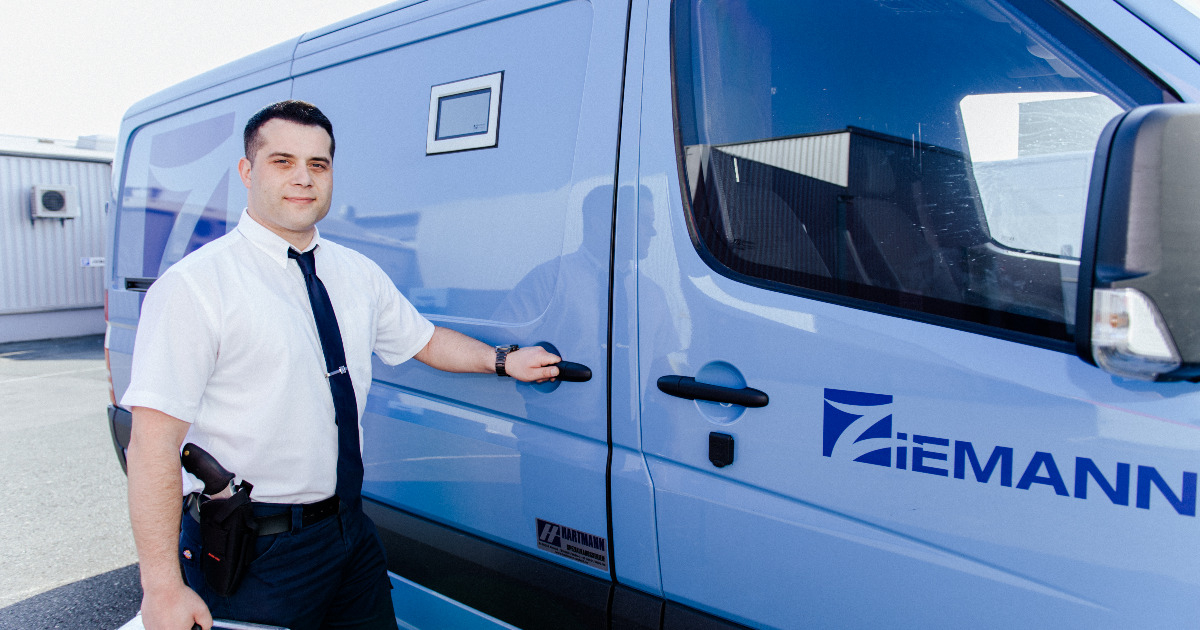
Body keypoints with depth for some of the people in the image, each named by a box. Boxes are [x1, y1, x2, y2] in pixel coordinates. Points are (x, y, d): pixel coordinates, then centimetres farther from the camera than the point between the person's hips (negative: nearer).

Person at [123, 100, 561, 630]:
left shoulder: (359, 274, 6)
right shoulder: (195, 285, -15)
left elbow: (423, 340, 22)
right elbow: (153, 442, -19)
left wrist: (504, 361, 12)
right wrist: (162, 586, -23)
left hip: (351, 533, 6)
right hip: (250, 556, -6)